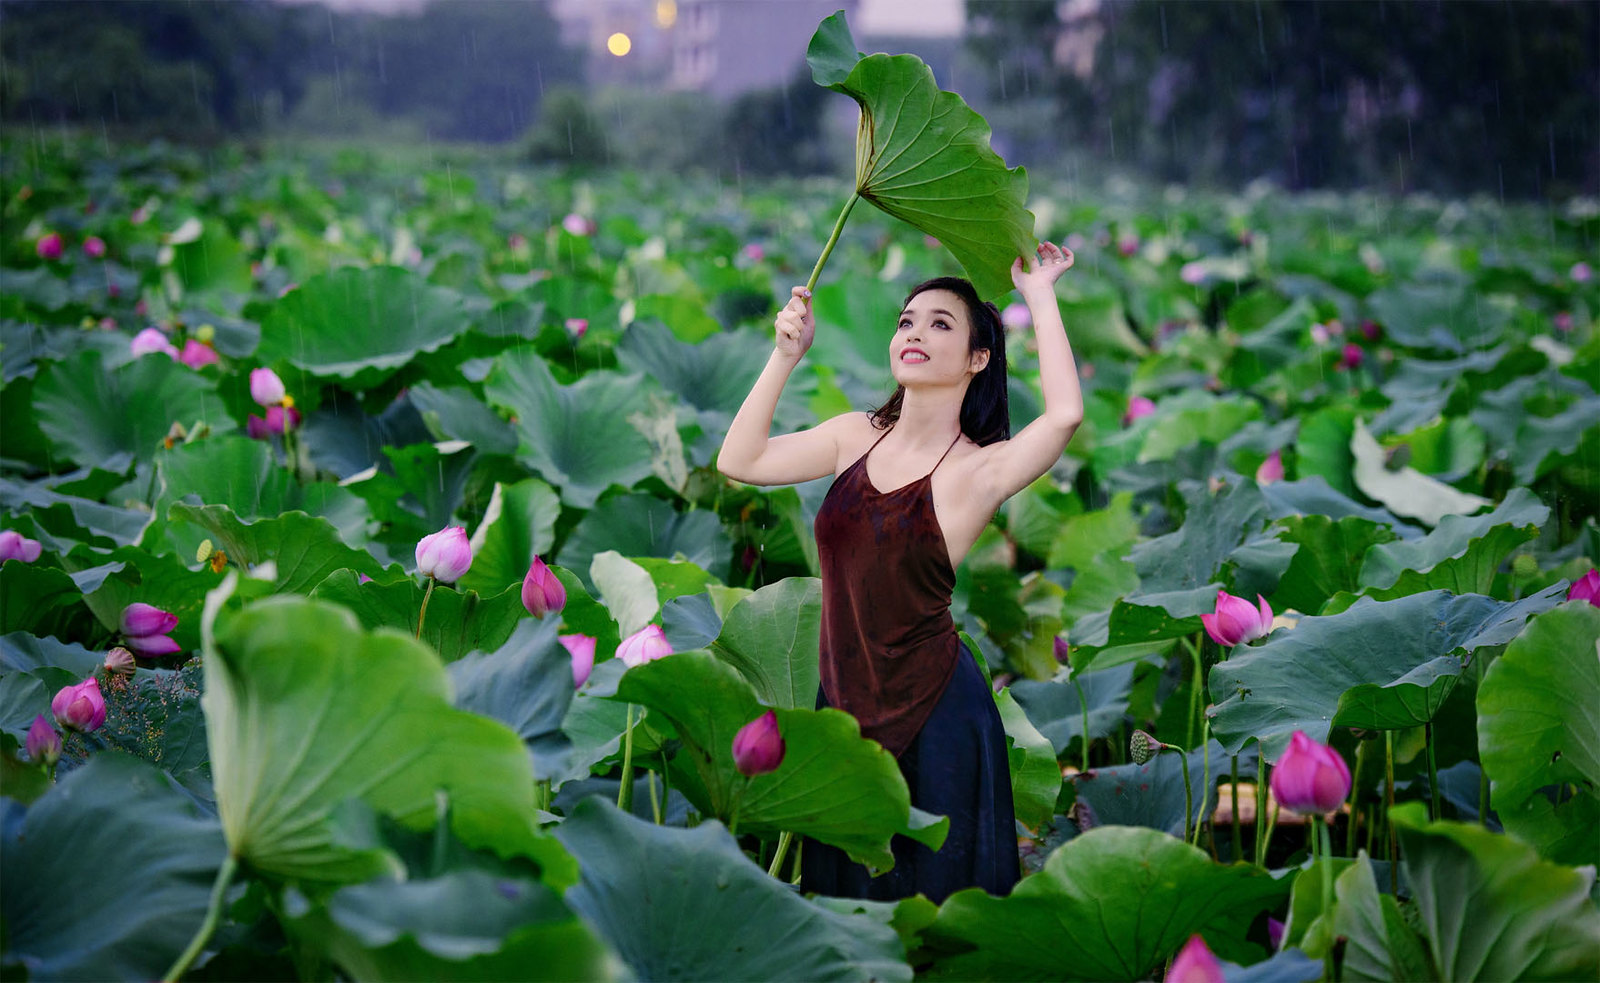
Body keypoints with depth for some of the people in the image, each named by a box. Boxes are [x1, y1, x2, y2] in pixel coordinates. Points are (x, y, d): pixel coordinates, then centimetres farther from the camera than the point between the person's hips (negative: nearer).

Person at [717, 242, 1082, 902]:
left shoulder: (979, 468, -13)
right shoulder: (856, 437, 5)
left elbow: (1065, 413, -31)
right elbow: (739, 461, 5)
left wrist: (1038, 295, -22)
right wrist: (786, 355, -2)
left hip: (932, 715, -5)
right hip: (845, 700, 5)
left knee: (928, 893, 7)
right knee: (844, 890, 19)